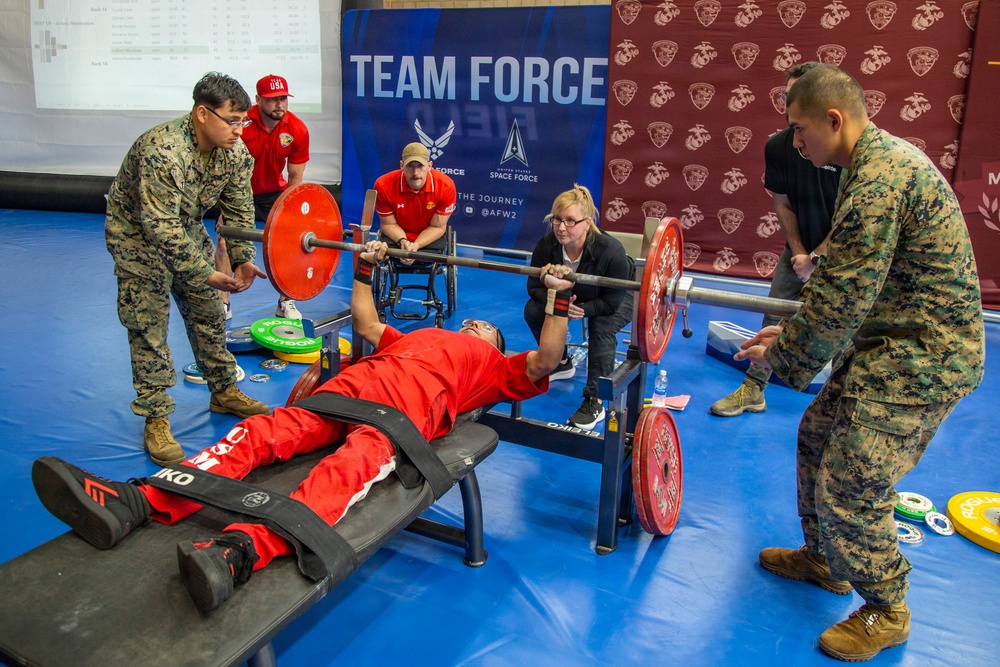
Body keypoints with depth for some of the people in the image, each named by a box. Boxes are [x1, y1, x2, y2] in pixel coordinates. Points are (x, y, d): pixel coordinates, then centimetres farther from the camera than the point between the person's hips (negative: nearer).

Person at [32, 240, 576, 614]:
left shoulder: (495, 366, 29)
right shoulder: (421, 337, 43)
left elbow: (543, 363, 13)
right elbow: (367, 325, 47)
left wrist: (558, 301, 8)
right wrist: (363, 270, 47)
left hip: (415, 401, -5)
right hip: (358, 381, 6)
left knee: (353, 465, -37)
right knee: (265, 432, -20)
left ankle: (240, 550, -63)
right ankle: (137, 504, -39)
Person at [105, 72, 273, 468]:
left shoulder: (235, 151, -12)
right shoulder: (162, 151, -35)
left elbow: (239, 210, -3)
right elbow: (160, 227, -35)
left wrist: (243, 259, -16)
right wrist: (204, 273, -34)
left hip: (186, 230, 7)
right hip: (138, 233, -6)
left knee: (209, 313, 10)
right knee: (148, 327, -6)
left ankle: (223, 391, 27)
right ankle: (156, 420, 2)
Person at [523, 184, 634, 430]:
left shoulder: (611, 251, -40)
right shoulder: (546, 245, -29)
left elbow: (611, 301, -30)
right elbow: (534, 287, -17)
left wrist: (582, 310, -37)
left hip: (619, 297, -5)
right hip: (573, 294, 5)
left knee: (601, 328, -33)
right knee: (533, 310, -12)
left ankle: (595, 402, -23)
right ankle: (561, 364, 13)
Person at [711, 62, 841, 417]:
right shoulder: (778, 145, -8)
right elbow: (783, 204, 0)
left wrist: (818, 258, -14)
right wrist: (799, 254, -5)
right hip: (800, 248, 4)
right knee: (774, 318, 4)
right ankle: (753, 390, 13)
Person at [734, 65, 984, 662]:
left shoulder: (882, 177, -23)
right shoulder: (881, 159, 11)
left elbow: (843, 296, -23)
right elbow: (848, 282, 16)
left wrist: (786, 356, -9)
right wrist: (796, 333, 12)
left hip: (921, 357, -11)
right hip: (892, 344, 11)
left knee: (851, 485, -5)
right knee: (818, 438, 19)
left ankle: (886, 611, 19)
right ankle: (823, 558, 37)